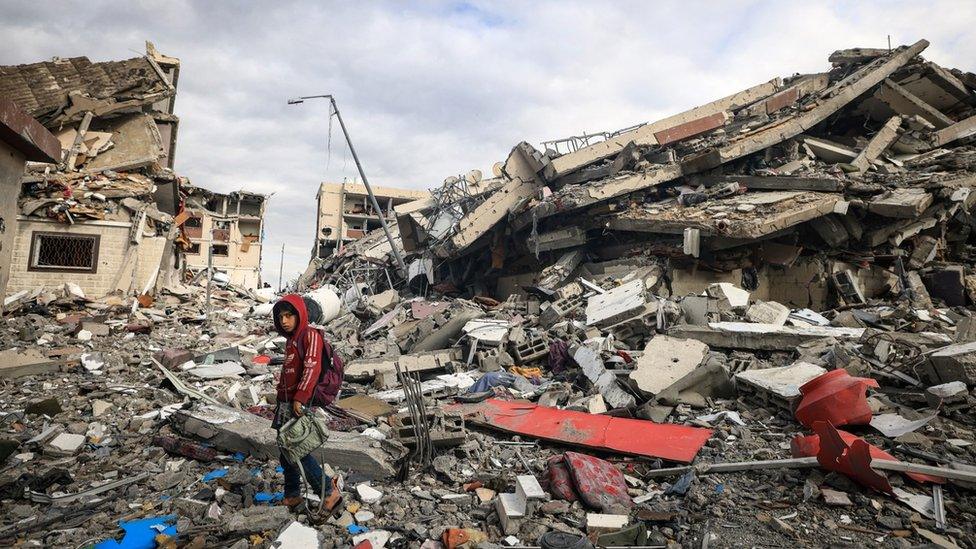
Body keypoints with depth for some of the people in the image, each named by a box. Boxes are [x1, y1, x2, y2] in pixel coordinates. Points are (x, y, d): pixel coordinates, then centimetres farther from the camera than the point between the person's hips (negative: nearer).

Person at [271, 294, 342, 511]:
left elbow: (312, 368, -21)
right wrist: (282, 397, 20)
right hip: (286, 403, 9)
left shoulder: (310, 335, -11)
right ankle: (292, 495, 27)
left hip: (300, 404, -9)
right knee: (286, 451, 13)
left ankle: (329, 491, 1)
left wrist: (300, 398, -25)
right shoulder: (291, 339, 18)